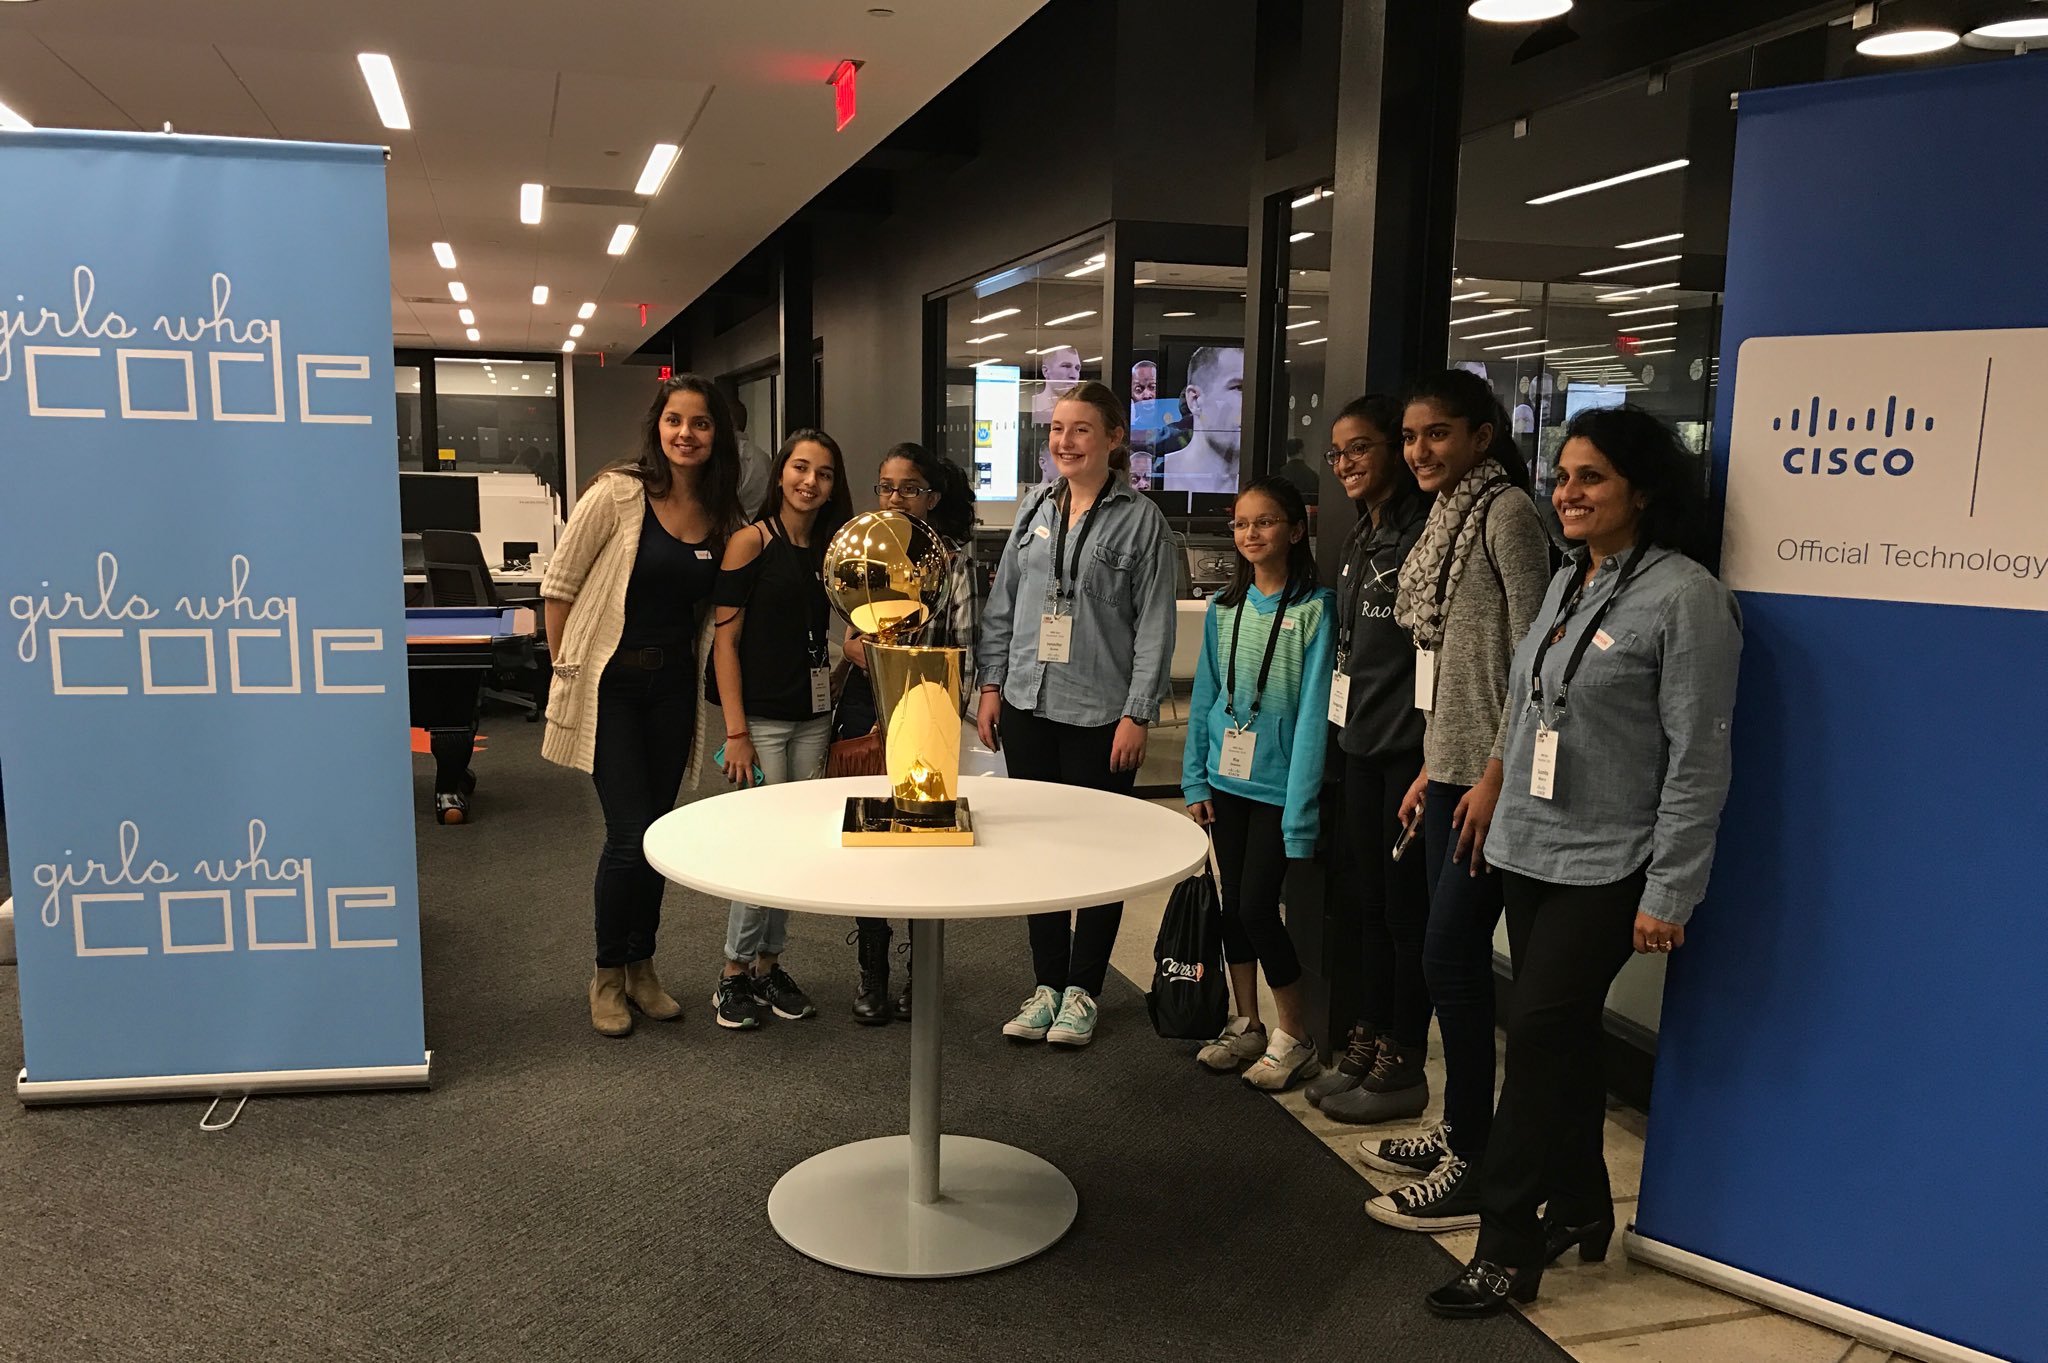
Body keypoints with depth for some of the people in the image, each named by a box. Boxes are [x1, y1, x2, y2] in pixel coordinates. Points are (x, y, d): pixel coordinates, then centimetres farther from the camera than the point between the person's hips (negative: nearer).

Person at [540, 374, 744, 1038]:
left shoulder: (724, 516, 1)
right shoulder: (619, 492, -13)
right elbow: (558, 584, -8)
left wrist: (691, 668, 8)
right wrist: (567, 669, -5)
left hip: (673, 685, 5)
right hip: (611, 683, -4)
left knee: (658, 831, 11)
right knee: (629, 836, -5)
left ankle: (641, 968, 27)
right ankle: (606, 975, 15)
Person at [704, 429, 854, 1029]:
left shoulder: (830, 549, 10)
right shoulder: (752, 542, -7)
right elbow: (725, 641, -10)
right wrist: (736, 732, -15)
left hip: (813, 717, 6)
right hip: (761, 716, -6)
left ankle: (769, 964, 22)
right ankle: (735, 972, 10)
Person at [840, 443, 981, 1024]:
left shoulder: (954, 558, -1)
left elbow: (964, 648, -4)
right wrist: (852, 645, -7)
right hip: (864, 709, 3)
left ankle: (918, 973, 17)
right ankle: (872, 972, 17)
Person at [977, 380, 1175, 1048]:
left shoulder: (1141, 519, -5)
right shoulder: (1035, 511, 9)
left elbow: (1155, 626, -7)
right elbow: (1002, 604, 13)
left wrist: (1137, 715, -11)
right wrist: (991, 684, 7)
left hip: (1100, 715, -5)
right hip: (1027, 707, 5)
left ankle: (1082, 990, 19)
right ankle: (1047, 985, 23)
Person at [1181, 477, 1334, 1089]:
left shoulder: (1315, 608, -9)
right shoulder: (1224, 607, 7)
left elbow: (1314, 709, -13)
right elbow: (1205, 696, 10)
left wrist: (1301, 804, -17)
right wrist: (1195, 780, 5)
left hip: (1277, 783, -5)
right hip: (1226, 779, 5)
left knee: (1258, 906, -6)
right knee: (1233, 901, 12)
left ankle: (1295, 1039, 12)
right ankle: (1246, 1026, 27)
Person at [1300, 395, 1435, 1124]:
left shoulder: (1425, 530, -13)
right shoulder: (1360, 538, 14)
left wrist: (1431, 757, -19)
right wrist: (1345, 723, 15)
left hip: (1409, 747, -8)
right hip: (1362, 741, 8)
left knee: (1406, 908, 2)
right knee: (1369, 901, 15)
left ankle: (1403, 1068, 15)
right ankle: (1368, 1045, 27)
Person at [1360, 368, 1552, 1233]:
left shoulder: (1507, 512, -11)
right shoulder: (1450, 516, 15)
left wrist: (1497, 777, -19)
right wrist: (1432, 767, 16)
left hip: (1488, 775, -9)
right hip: (1449, 770, 9)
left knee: (1451, 957, -5)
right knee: (1457, 957, 13)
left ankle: (1473, 1170, 6)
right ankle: (1458, 1134, 25)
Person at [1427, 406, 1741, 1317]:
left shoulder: (1684, 597, -13)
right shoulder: (1568, 582, 10)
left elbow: (1697, 758, -15)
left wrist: (1669, 894, -15)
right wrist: (1495, 788, 17)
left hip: (1605, 867, -7)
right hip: (1529, 849, 7)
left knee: (1540, 1035, -6)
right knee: (1560, 1037, 14)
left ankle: (1507, 1248, 6)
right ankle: (1578, 1208, 31)